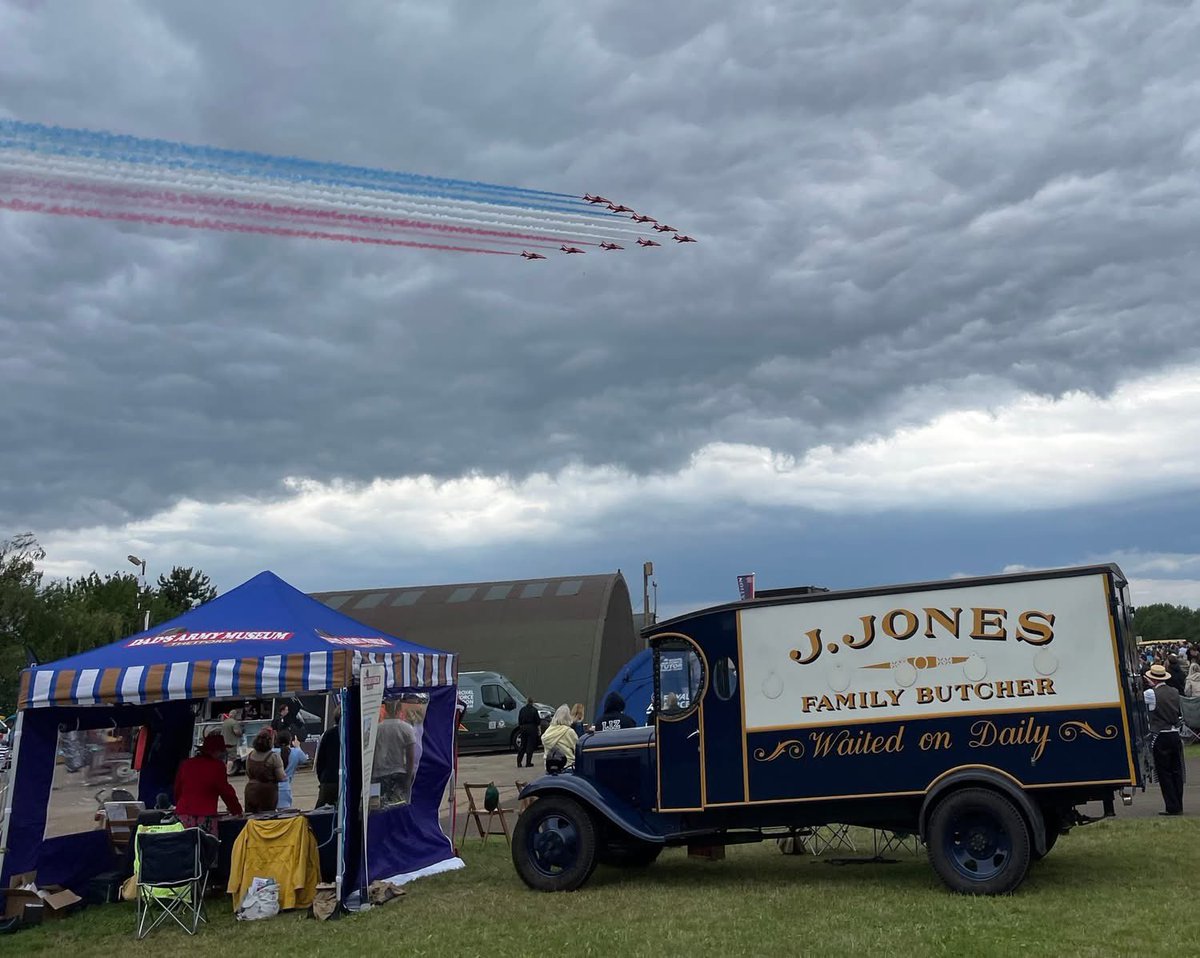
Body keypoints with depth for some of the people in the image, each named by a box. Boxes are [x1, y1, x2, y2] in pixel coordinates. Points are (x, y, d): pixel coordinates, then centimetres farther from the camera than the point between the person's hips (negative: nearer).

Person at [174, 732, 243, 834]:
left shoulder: (185, 764, 13)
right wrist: (236, 810, 17)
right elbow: (226, 792, 4)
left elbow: (177, 790, 21)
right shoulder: (217, 766, -2)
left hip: (182, 815, 5)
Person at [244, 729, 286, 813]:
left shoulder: (250, 755, 3)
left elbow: (248, 775, 14)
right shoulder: (274, 756, -14)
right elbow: (281, 777, -11)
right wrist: (285, 775, 9)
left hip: (251, 792, 5)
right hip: (268, 793, -5)